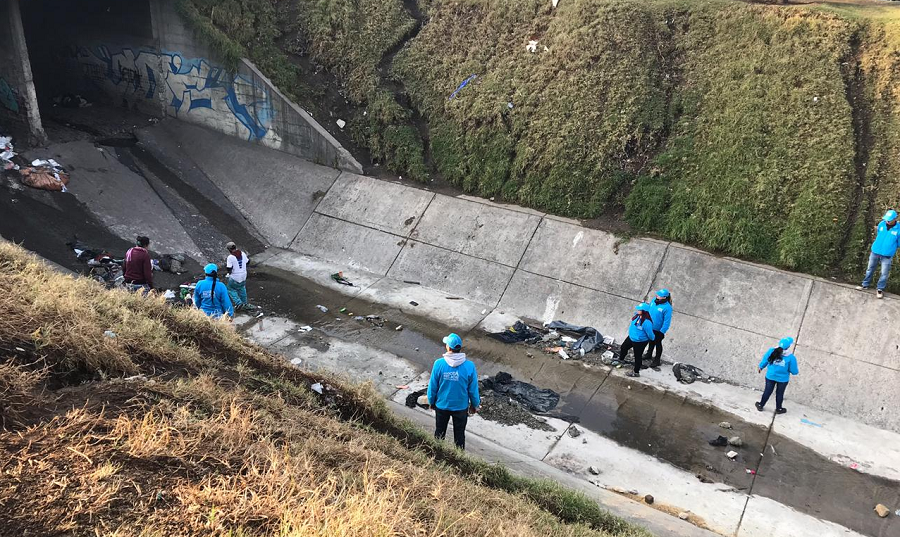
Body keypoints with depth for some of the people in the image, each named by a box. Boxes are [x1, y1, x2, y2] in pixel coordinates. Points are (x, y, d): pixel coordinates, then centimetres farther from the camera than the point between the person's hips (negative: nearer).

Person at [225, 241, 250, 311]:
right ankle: (244, 303, 36)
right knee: (242, 288, 26)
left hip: (234, 277, -6)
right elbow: (247, 262, 9)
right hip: (243, 276, 6)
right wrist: (248, 258, 29)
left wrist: (226, 262, -3)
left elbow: (228, 269, -20)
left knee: (231, 290, 13)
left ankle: (239, 303, 3)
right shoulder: (243, 254, -5)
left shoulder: (230, 257, -21)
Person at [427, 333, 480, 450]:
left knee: (439, 432, 23)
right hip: (461, 406, 0)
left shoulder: (439, 364, -22)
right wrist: (475, 405, 8)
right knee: (459, 434, 18)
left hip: (442, 405, 1)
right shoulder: (469, 366, -21)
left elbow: (433, 386, -10)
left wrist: (431, 401, 8)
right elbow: (473, 389, -10)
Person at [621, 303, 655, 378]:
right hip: (631, 338, 9)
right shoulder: (637, 315, -12)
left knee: (638, 356, 11)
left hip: (640, 342, -9)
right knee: (623, 347, 28)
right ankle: (620, 359, 57)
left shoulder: (647, 322, -36)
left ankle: (636, 372, 32)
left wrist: (652, 339, -6)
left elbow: (650, 334, -22)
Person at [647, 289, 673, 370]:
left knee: (658, 344, 14)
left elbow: (667, 321, -25)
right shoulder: (654, 300, -11)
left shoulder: (667, 308, -30)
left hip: (658, 330, -6)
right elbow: (649, 309, 6)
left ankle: (656, 360, 32)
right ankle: (649, 353, 52)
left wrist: (662, 332, -23)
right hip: (650, 327, 6)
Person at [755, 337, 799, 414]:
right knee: (779, 393, 19)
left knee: (767, 391, 20)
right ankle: (778, 409, 38)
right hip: (782, 379, -2)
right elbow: (793, 371, -13)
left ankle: (760, 405, 34)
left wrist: (761, 367, 18)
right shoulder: (791, 357, -24)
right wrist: (797, 372, 11)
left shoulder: (771, 351, -18)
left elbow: (764, 361, -2)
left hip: (770, 376, 2)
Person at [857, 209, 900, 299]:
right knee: (870, 269, 16)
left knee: (884, 274, 5)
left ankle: (880, 289, 20)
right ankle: (865, 285, 30)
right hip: (875, 252, 3)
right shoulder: (881, 224, -7)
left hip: (887, 255, -3)